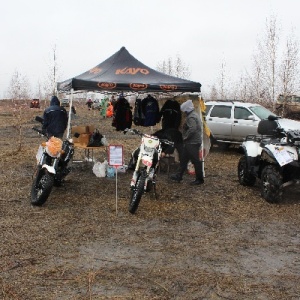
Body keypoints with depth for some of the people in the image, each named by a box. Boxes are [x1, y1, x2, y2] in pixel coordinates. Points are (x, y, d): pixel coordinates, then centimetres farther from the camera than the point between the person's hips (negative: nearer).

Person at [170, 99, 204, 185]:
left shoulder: (191, 117, -17)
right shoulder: (195, 115, 16)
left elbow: (192, 129, -30)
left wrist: (185, 137, -16)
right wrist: (186, 137, 16)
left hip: (192, 143, -11)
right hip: (193, 142, 11)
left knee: (195, 160, -4)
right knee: (184, 159, 16)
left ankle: (199, 179, 4)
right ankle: (179, 176, 23)